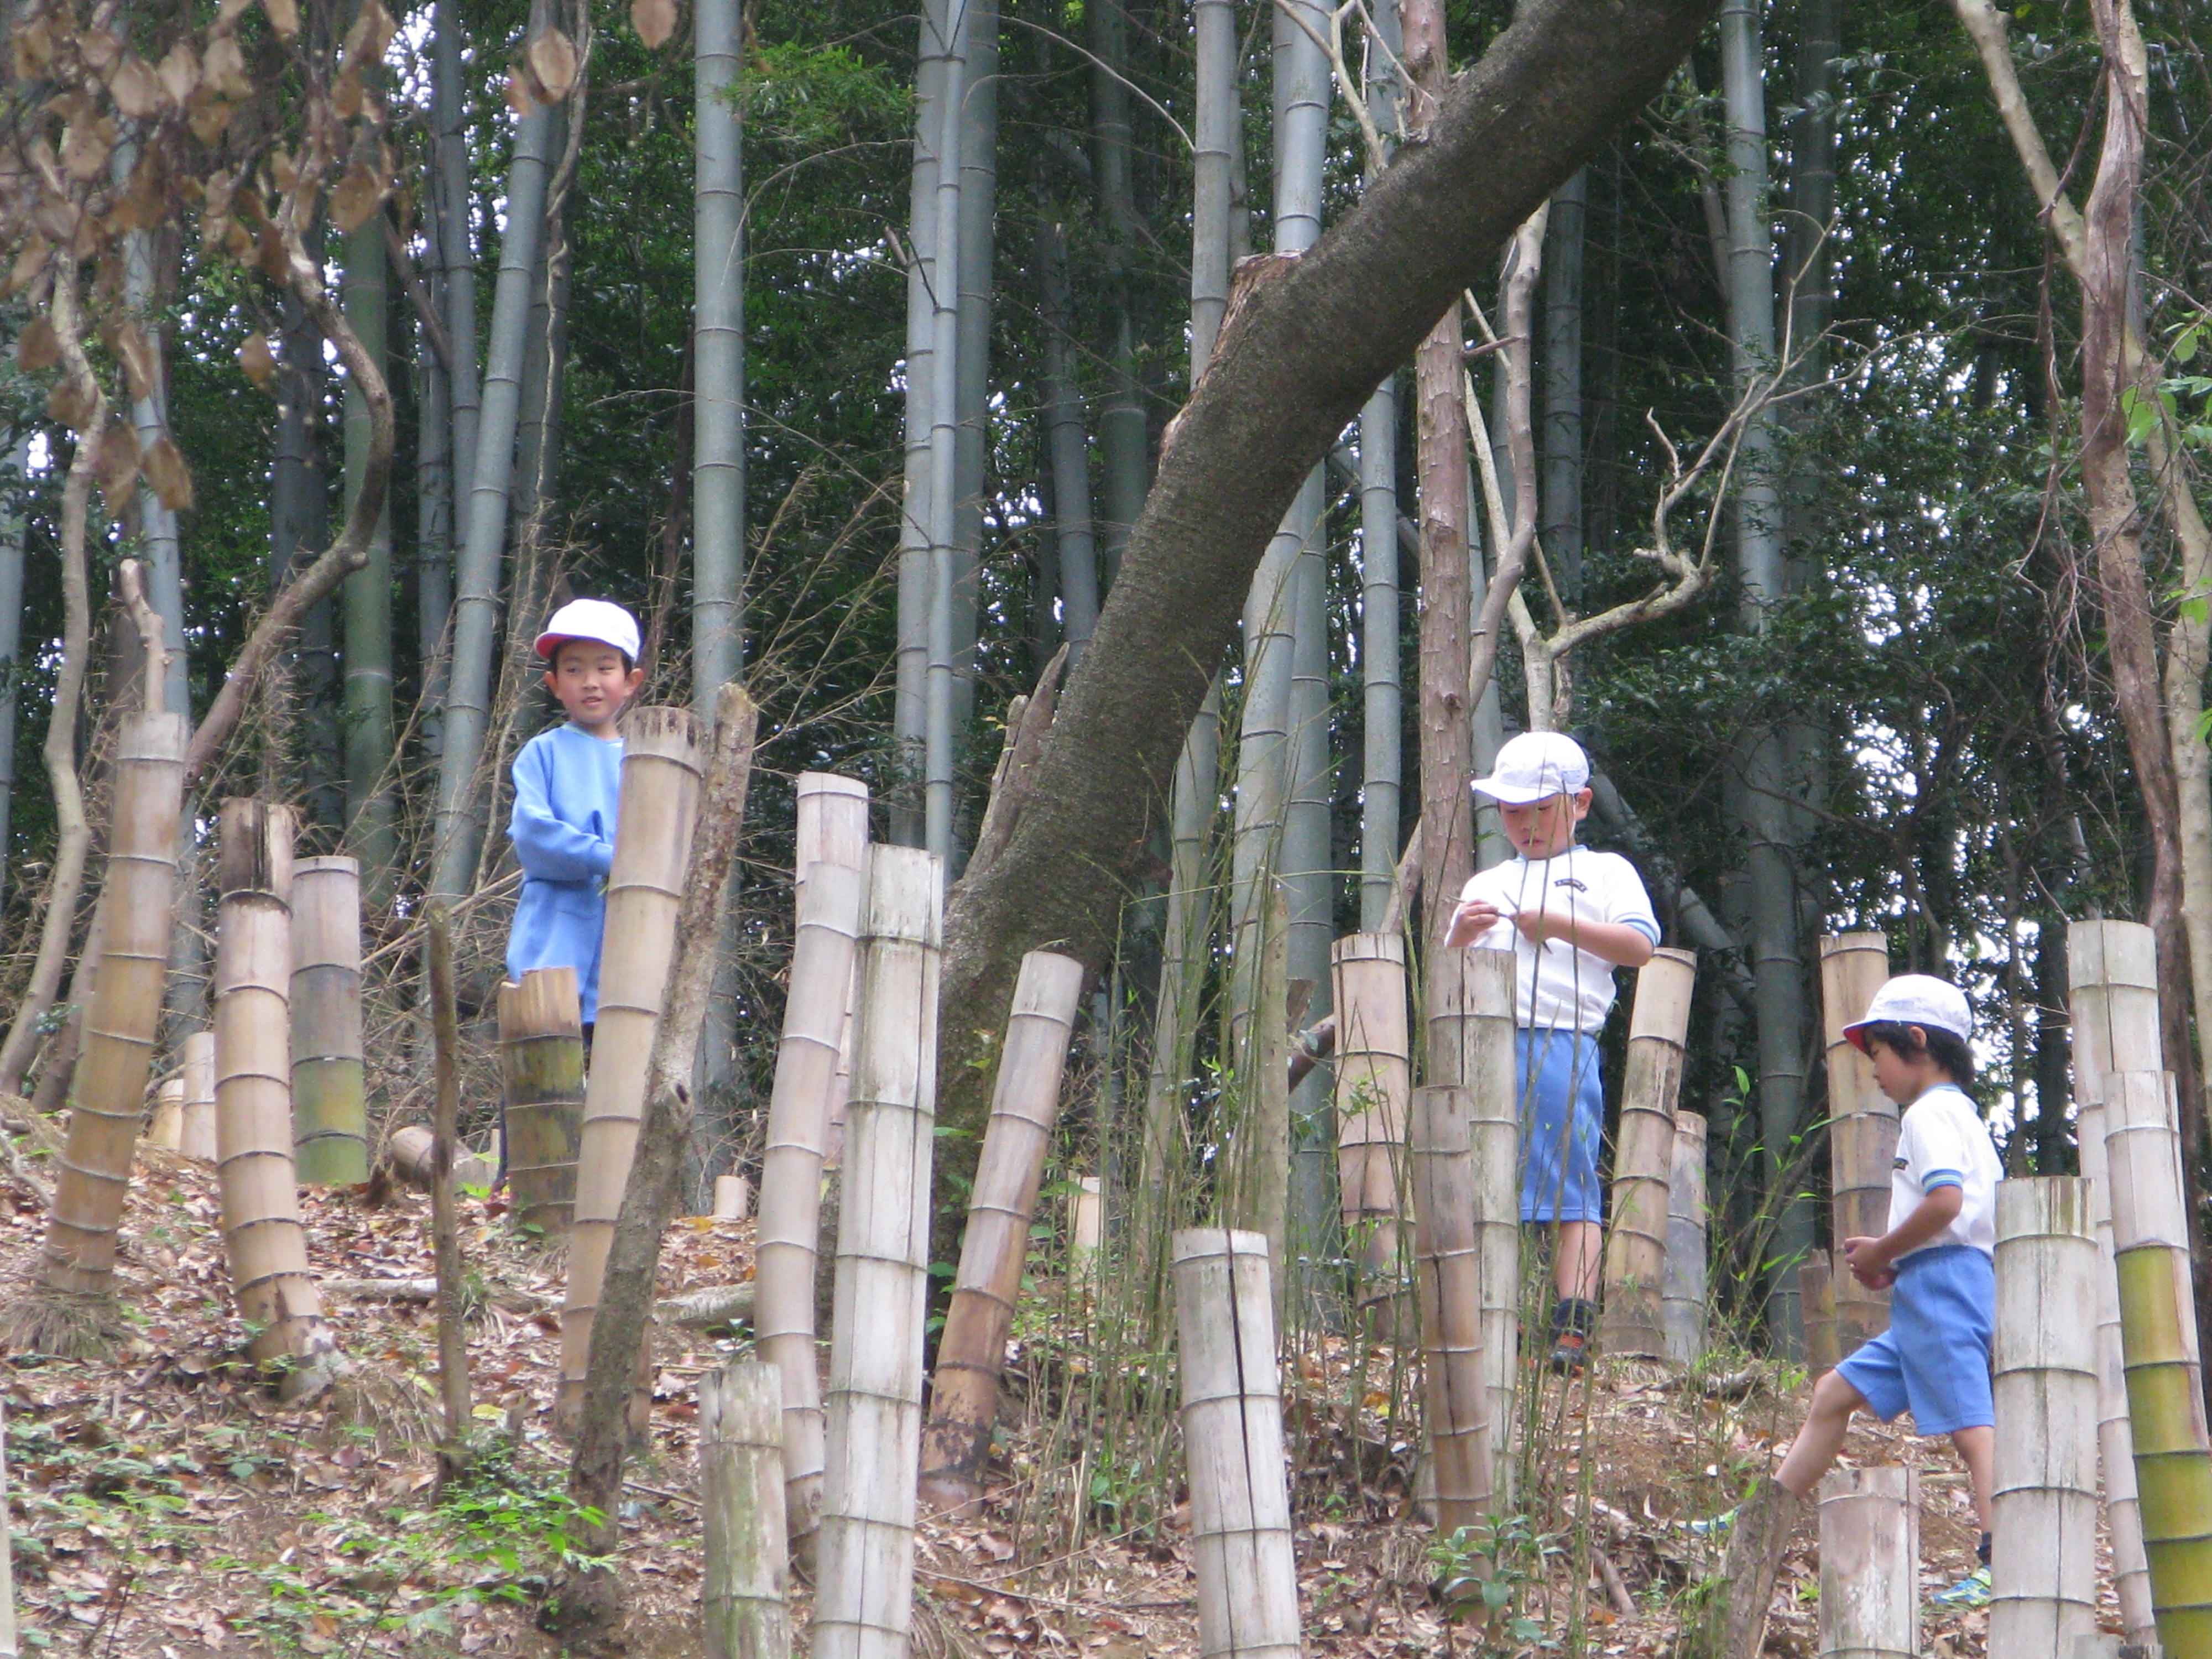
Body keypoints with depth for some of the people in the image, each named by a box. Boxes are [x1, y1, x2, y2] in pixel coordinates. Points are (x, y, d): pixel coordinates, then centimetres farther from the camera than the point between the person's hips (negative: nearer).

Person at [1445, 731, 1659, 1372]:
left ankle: (1572, 1331, -12)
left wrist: (1558, 924, -10)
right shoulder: (1485, 885, 26)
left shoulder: (1605, 872, 12)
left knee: (1573, 1188, -8)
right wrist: (1461, 936, 1)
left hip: (1562, 1047, -5)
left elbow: (1639, 946, -3)